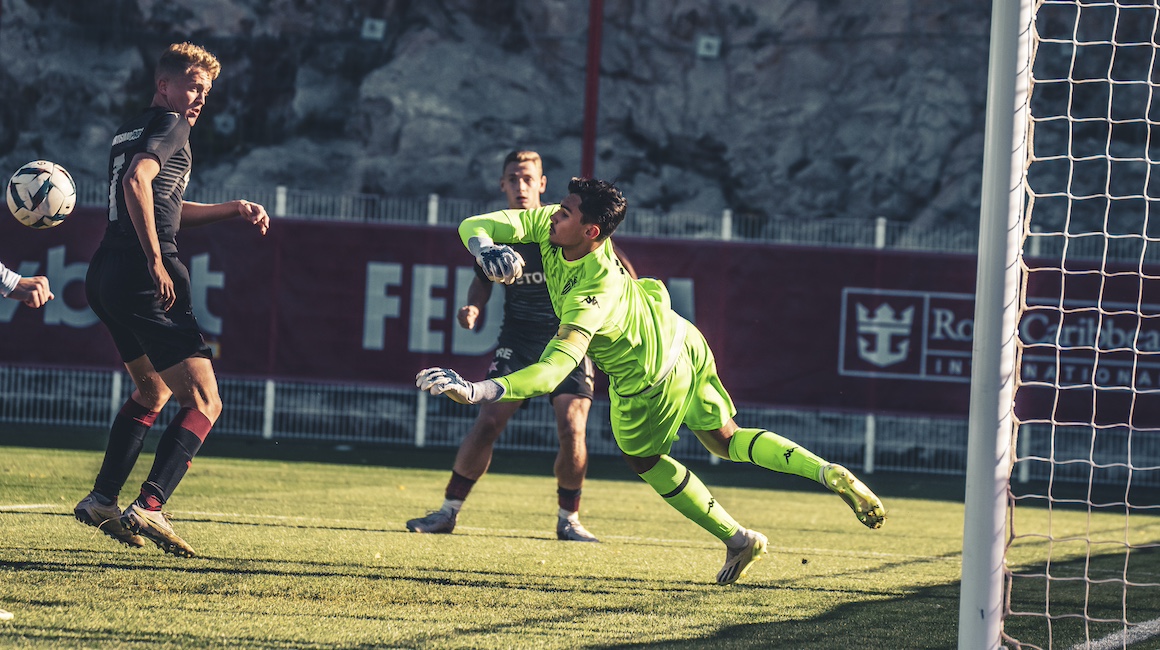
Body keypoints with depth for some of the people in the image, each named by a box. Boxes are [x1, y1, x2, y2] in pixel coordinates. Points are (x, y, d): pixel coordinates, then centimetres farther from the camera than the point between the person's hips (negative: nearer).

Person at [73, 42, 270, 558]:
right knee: (203, 401, -9)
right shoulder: (170, 126, -4)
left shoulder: (129, 131, 25)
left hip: (105, 278, 10)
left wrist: (234, 210, 31)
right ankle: (149, 508, -23)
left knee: (153, 390, 28)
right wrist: (156, 261, -24)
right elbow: (137, 181, -23)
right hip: (144, 279, -10)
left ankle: (101, 500, 24)